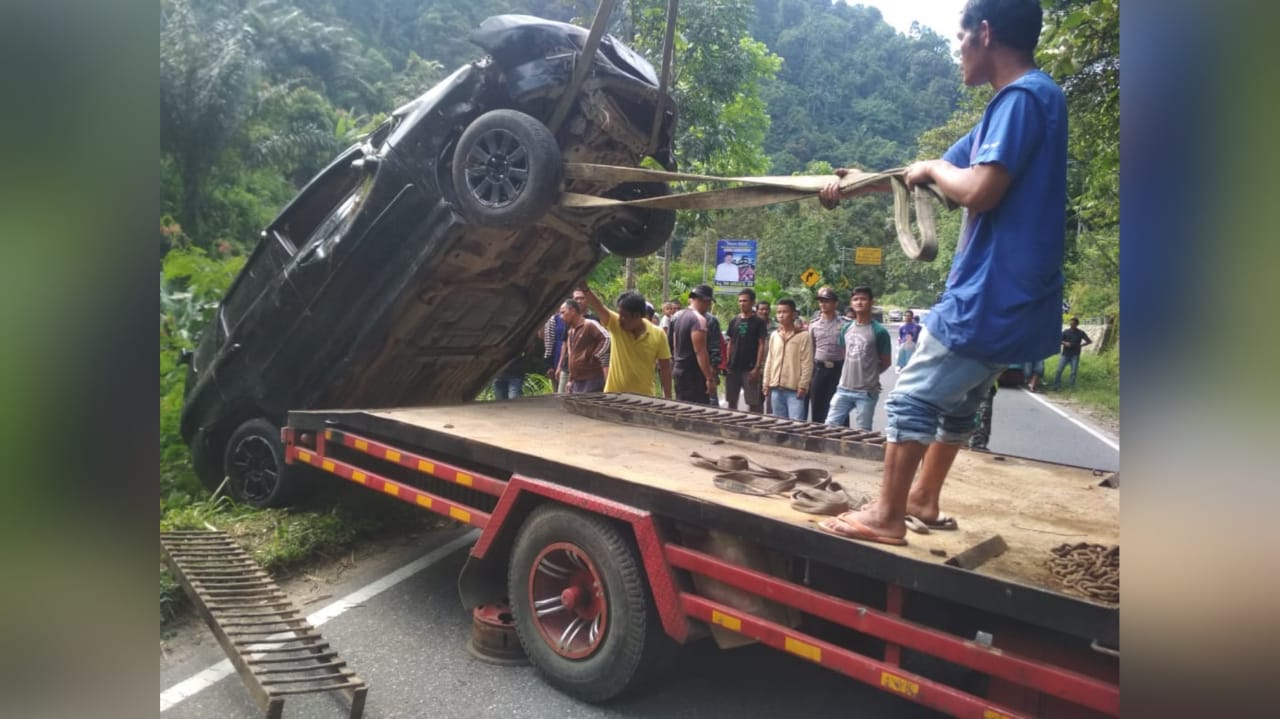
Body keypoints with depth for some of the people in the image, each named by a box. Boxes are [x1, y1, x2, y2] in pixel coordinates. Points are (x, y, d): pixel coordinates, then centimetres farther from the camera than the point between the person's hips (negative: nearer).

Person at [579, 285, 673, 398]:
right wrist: (585, 289, -40)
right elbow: (599, 307, -22)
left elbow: (665, 368, 0)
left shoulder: (658, 335, -6)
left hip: (643, 398, 0)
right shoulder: (615, 325, -5)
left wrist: (668, 397, -2)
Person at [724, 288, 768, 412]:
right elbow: (730, 344, 13)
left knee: (753, 403, -3)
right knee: (732, 401, 10)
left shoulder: (759, 322, -3)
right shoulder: (734, 321, 10)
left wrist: (757, 368, -13)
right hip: (733, 367, 4)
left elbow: (761, 346, -6)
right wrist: (726, 364, 4)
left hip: (750, 368, -4)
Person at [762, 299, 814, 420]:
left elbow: (807, 364, -8)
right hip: (776, 389, 6)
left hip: (795, 390, -6)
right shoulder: (774, 336, 13)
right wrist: (767, 383, 11)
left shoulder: (803, 336, -5)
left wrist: (803, 386, -12)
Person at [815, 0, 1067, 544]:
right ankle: (923, 499, 33)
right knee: (956, 403, 20)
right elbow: (929, 173, 23)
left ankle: (886, 517, 7)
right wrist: (855, 185, 24)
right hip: (1008, 297, 10)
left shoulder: (1023, 97, -14)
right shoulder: (1017, 102, 18)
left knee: (911, 399, -2)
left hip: (990, 297, -10)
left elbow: (979, 191, -27)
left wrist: (933, 170, -6)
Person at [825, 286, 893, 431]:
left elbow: (886, 362, -1)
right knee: (830, 426, 6)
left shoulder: (879, 331, -9)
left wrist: (869, 374, 6)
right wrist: (854, 372, 12)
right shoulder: (847, 328, 8)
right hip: (843, 389, 5)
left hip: (866, 392, -5)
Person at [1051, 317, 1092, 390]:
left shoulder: (1080, 333, -1)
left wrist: (1081, 345, -6)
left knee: (1073, 372, 0)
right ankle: (1056, 386, 1)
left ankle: (1072, 387, 8)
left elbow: (1089, 341, 5)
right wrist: (1065, 343, -16)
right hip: (1065, 354, 0)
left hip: (1075, 356, 0)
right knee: (1059, 370, -5)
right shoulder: (1066, 331, -1)